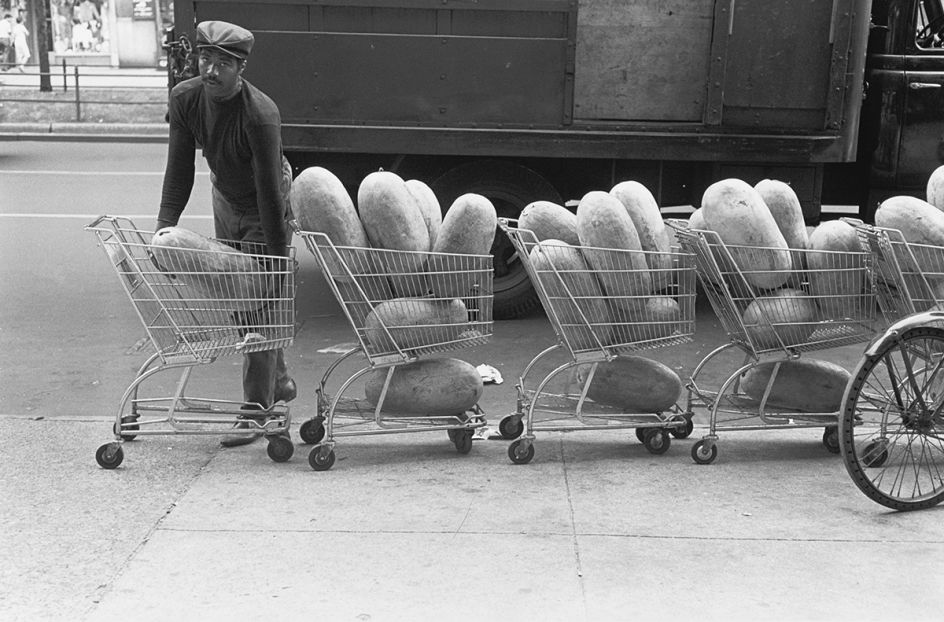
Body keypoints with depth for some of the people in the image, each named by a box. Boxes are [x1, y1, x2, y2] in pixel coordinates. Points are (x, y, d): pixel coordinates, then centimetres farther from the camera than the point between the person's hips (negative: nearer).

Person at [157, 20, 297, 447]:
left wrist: (278, 258, -29)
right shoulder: (185, 98, -15)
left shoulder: (260, 115, -33)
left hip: (264, 208, -7)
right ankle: (278, 380, 34)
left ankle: (255, 411, -3)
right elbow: (180, 166, -12)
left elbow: (269, 190, -31)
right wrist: (165, 224, -23)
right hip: (224, 199, 7)